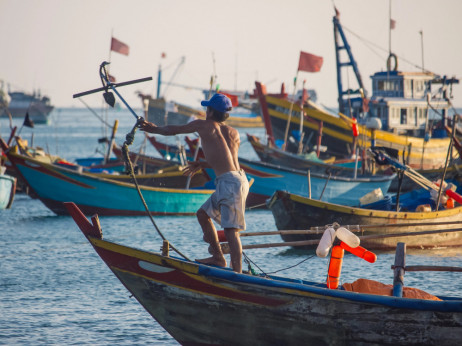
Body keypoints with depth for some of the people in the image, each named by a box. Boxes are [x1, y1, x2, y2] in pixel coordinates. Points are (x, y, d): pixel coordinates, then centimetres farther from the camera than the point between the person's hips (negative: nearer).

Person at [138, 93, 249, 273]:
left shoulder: (204, 125, 3)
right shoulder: (234, 133, 17)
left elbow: (173, 130, 17)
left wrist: (154, 129, 34)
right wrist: (202, 164, 34)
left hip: (230, 182, -8)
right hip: (236, 179, 8)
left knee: (231, 229, -11)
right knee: (203, 214, 20)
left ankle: (237, 273, -16)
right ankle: (218, 258, 23)